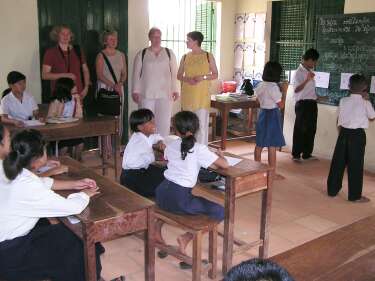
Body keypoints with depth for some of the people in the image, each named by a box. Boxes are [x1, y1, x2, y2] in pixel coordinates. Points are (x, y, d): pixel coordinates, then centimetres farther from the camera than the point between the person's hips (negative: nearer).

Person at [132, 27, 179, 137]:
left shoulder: (169, 53, 9)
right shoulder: (142, 54, 6)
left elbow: (174, 73, 8)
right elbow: (136, 74, 5)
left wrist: (175, 89, 2)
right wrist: (135, 91, -2)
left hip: (165, 93, 1)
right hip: (146, 94, 0)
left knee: (164, 123, -2)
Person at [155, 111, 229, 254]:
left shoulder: (170, 145, 7)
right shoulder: (199, 149, -8)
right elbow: (225, 165, -9)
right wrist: (220, 155, 14)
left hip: (162, 193, 6)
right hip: (180, 199, -6)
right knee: (220, 212, 2)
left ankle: (157, 231, 39)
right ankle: (186, 238, 0)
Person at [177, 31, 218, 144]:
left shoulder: (208, 56, 2)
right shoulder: (185, 57, 9)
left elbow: (215, 74, 5)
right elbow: (179, 75, 13)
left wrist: (203, 77, -13)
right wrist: (186, 79, -8)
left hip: (202, 95, -3)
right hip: (187, 94, 3)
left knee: (202, 123, -5)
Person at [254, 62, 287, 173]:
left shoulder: (260, 86, 5)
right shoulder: (273, 87, -18)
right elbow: (281, 105, -14)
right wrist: (284, 91, -5)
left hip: (262, 114, 8)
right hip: (272, 115, -8)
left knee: (259, 144, 14)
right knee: (272, 146, -2)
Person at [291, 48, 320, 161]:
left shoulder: (310, 71, 14)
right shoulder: (299, 72, -11)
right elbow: (296, 89, -23)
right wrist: (307, 80, -32)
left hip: (312, 103, 8)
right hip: (303, 104, -8)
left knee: (311, 129, 11)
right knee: (300, 129, -2)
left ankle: (307, 154, 21)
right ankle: (296, 154, 7)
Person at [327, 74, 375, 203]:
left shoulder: (343, 101, 0)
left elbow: (339, 119, 6)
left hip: (344, 133, 4)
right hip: (358, 134, -4)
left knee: (338, 162, 11)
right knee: (356, 165, 2)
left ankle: (332, 189, 21)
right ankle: (355, 195, 9)